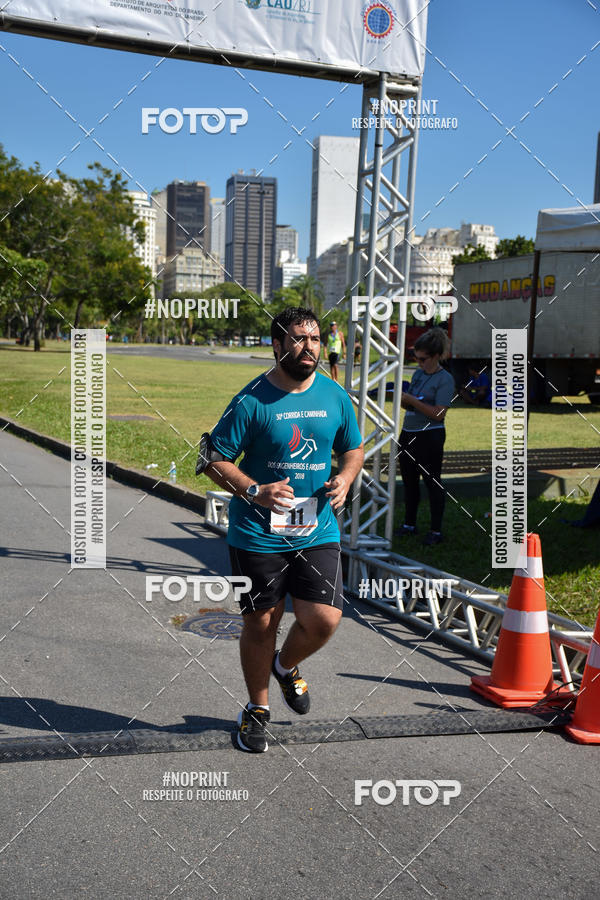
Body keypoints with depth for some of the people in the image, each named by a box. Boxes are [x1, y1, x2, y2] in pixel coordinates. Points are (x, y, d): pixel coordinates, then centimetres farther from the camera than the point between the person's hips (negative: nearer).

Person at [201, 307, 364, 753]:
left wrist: (344, 479, -4)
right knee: (260, 625, 8)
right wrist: (256, 491, -21)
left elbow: (354, 448, 17)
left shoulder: (335, 396, 4)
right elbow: (216, 460, -6)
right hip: (259, 535, -3)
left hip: (318, 531, 3)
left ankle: (287, 666, 30)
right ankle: (257, 708, 33)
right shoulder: (252, 401, -9)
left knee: (324, 620, -5)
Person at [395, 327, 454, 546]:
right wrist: (400, 398, -1)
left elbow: (438, 414, -19)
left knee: (432, 483, 0)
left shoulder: (445, 379, -11)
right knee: (409, 480, 14)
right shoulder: (418, 374, 12)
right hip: (408, 434, 8)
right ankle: (409, 524, 27)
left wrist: (411, 400, -20)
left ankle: (436, 531, 10)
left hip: (430, 437, -7)